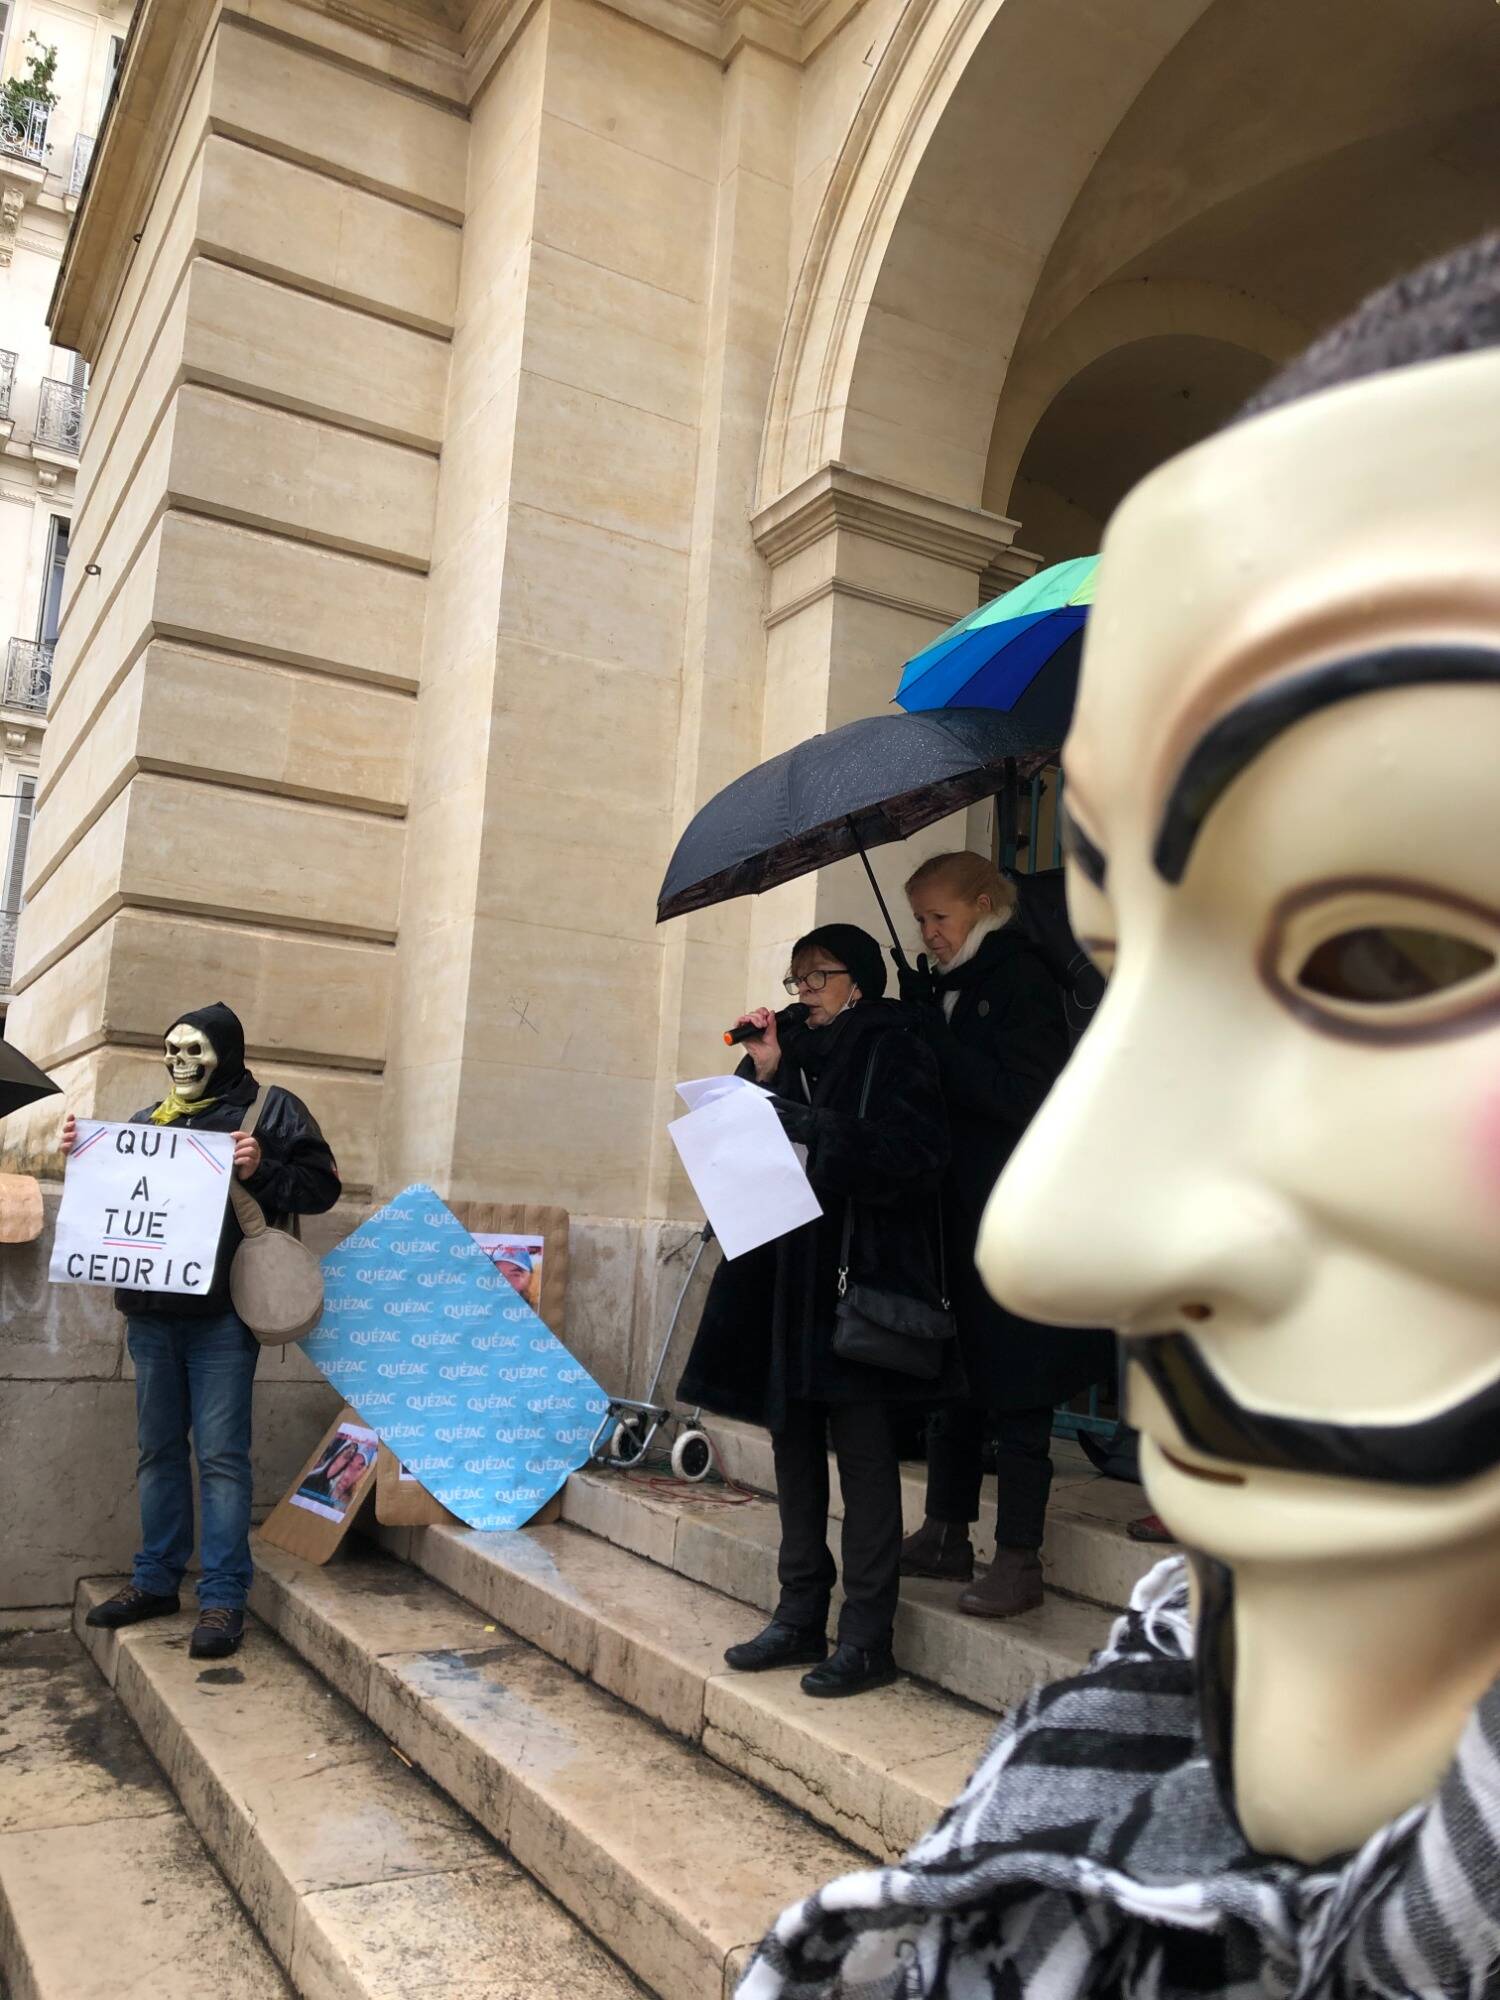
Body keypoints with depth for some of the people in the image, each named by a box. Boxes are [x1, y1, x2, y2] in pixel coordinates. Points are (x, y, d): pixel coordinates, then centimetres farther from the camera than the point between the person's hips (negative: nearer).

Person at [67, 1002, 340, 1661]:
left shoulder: (271, 1110, 0)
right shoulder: (146, 1120, 16)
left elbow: (321, 1186, -4)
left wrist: (262, 1173, -19)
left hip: (223, 1314, -6)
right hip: (151, 1312, 6)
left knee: (221, 1453, -4)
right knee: (158, 1448, 14)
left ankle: (223, 1598, 1)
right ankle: (156, 1580, 25)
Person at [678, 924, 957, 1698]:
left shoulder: (893, 1053, -1)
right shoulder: (793, 1050, 16)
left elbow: (911, 1155, -15)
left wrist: (810, 1132, -18)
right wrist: (762, 1076, -2)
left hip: (861, 1276, -7)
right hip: (784, 1272, 7)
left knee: (862, 1451, -2)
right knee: (794, 1443, 10)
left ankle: (867, 1638, 6)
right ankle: (800, 1617, 21)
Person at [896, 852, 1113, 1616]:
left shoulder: (1018, 980, -10)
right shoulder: (944, 987, 12)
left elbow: (1022, 1098, -20)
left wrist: (931, 1038, -18)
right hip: (957, 1210, 8)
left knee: (1013, 1391, 0)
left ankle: (1019, 1560, 11)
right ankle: (945, 1534, 27)